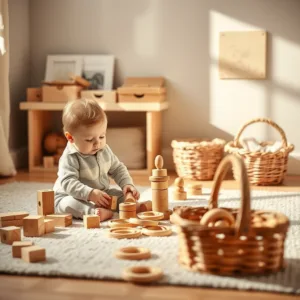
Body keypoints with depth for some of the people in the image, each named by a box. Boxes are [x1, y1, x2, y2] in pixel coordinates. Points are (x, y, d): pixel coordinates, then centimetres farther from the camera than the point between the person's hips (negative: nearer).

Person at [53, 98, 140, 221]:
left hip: (102, 194, 7)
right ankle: (93, 213, -55)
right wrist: (91, 194, -46)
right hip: (71, 196, -7)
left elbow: (118, 169, 11)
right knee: (68, 204, -38)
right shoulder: (70, 158, -23)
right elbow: (68, 183, -33)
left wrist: (127, 184, -8)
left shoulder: (105, 150, -1)